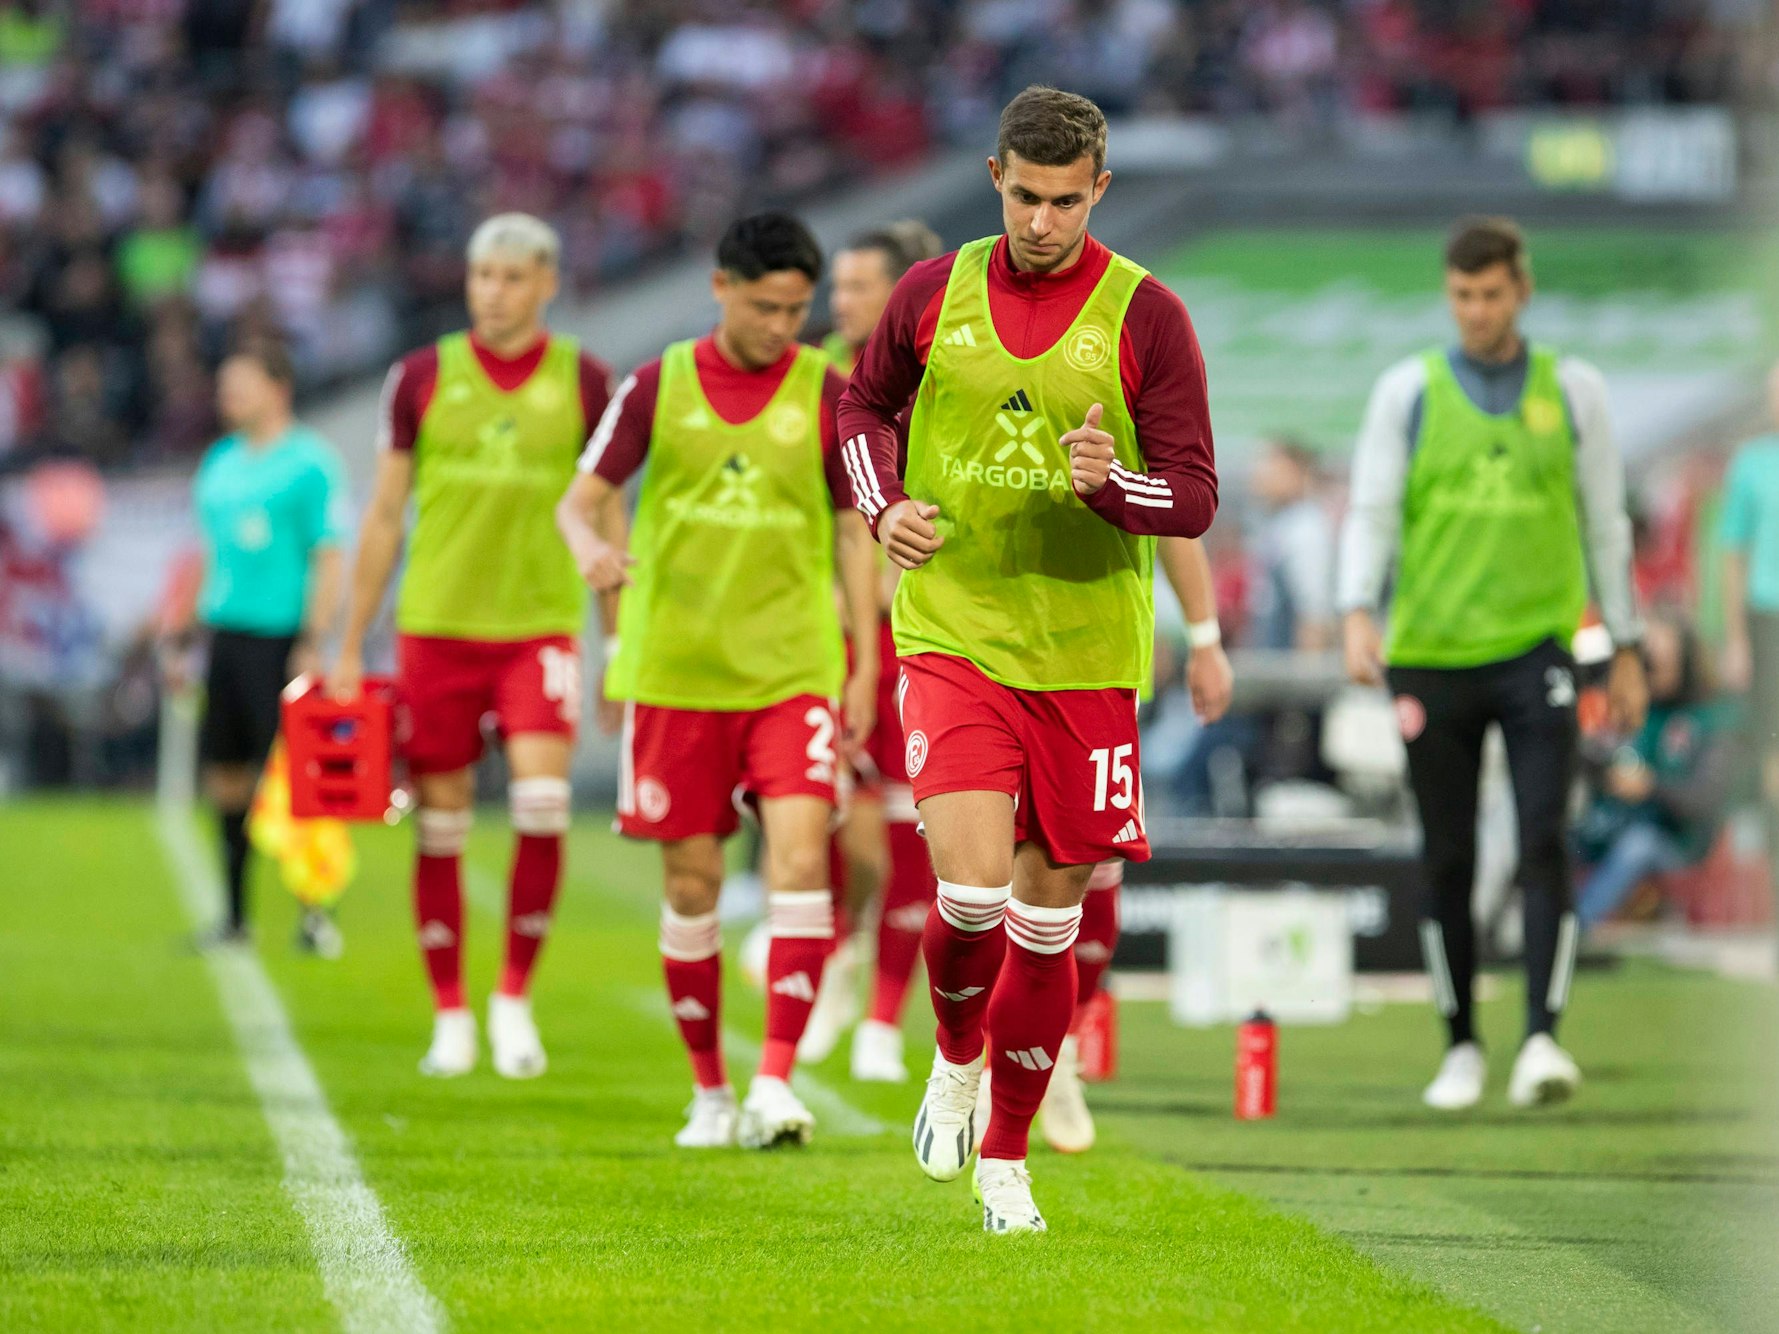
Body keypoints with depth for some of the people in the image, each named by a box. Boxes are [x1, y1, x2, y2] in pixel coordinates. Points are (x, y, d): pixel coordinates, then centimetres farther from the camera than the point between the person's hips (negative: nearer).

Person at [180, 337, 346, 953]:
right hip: (225, 635, 7)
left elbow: (330, 559, -10)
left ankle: (316, 913, -2)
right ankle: (234, 914, 16)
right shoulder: (221, 462, 15)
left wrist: (313, 643, -17)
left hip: (278, 639, -7)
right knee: (225, 774, 8)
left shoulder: (310, 463, -6)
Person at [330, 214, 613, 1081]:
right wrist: (351, 648, 8)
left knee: (542, 803, -16)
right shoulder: (424, 377, 4)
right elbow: (385, 515, 9)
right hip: (436, 623, 1)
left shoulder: (583, 382, 3)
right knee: (439, 824, 2)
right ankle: (450, 1017, 14)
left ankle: (515, 998, 0)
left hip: (540, 625, -1)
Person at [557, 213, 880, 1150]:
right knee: (691, 885, 5)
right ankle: (709, 1091, 18)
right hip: (676, 672, 1)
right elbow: (581, 500, 4)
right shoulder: (659, 387, 1)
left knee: (800, 861, -17)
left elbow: (853, 532, 6)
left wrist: (865, 662, 2)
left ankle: (775, 1083, -18)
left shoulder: (828, 395, 1)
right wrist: (592, 548, -20)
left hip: (793, 671, -1)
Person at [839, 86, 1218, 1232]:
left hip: (1086, 658, 0)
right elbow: (864, 405, 21)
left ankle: (1005, 1157, 24)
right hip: (953, 641, 0)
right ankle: (957, 1057, 14)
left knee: (1048, 923, 6)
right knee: (972, 889, -18)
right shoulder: (936, 295, 2)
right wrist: (886, 504, 2)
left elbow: (1195, 497, -3)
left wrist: (1112, 485, -24)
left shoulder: (1146, 318, -4)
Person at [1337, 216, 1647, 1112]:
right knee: (1447, 863, 4)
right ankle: (1461, 1049, 15)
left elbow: (1605, 524, 13)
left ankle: (1543, 1039, -16)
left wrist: (1625, 649, 12)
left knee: (1543, 843, -14)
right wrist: (1358, 613, -15)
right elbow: (1372, 510, 1)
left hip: (1536, 646, -1)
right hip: (1431, 654, 1)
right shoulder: (1408, 392, 6)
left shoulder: (1572, 391, 8)